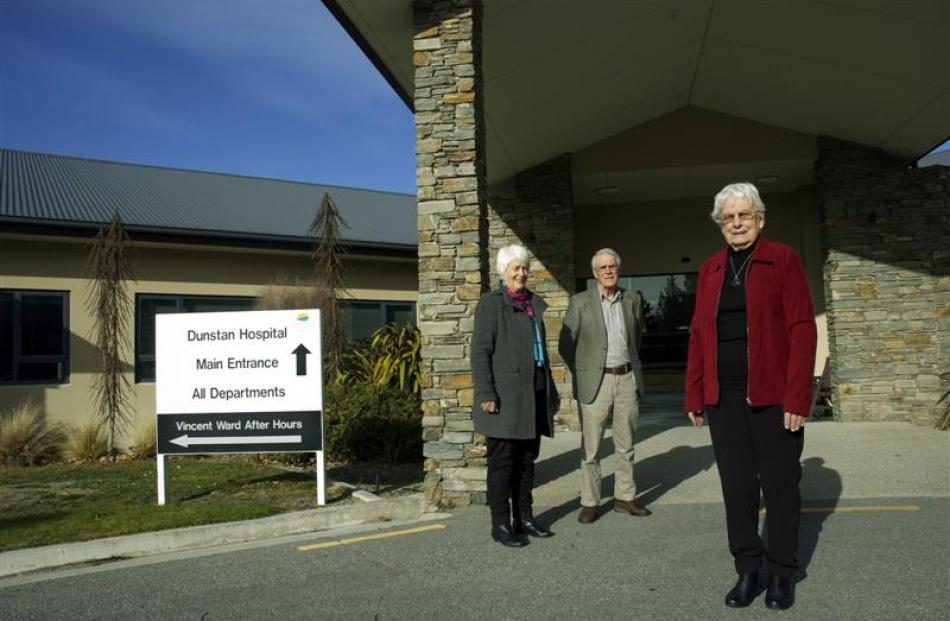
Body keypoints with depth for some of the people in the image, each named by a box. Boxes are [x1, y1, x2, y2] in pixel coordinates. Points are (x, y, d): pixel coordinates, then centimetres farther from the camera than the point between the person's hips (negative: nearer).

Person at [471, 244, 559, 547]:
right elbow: (480, 352, -10)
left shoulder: (535, 303, 16)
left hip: (534, 395, 7)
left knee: (527, 460, 13)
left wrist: (550, 391, 18)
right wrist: (486, 394, -17)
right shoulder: (491, 302, -4)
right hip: (505, 395, -7)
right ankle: (500, 524, 10)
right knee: (502, 461, 1)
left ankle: (524, 518, 24)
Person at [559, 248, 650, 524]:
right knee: (591, 446, 1)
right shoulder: (580, 302, -2)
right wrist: (584, 373, 5)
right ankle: (589, 503, 10)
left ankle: (625, 497, 24)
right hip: (595, 382, -3)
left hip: (627, 379, 3)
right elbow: (566, 345, 1)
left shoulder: (633, 300, 8)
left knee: (626, 444, 11)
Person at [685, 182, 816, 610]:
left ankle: (781, 574, 22)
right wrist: (694, 395, 6)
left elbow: (802, 329, -7)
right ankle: (747, 571, 20)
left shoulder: (783, 259, -1)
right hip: (723, 396, 4)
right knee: (737, 484, 7)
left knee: (780, 483, 6)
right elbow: (698, 334, 10)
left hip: (773, 394, -3)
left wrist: (797, 397, -14)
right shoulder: (710, 270, 11)